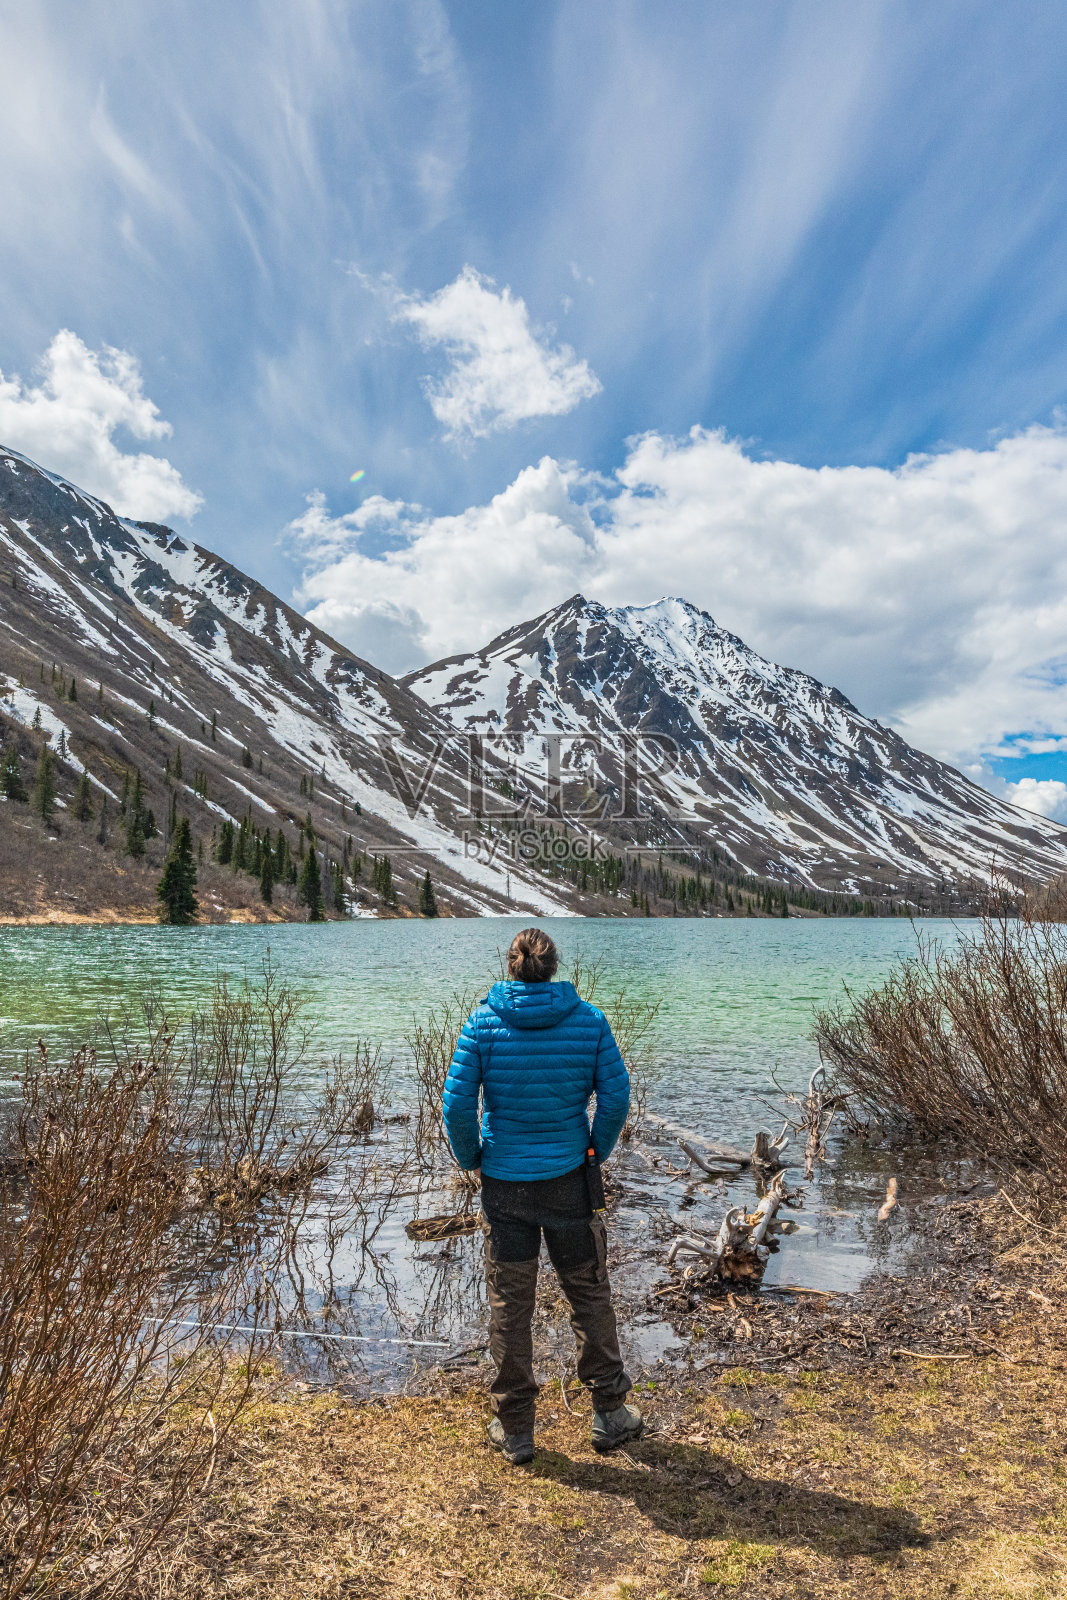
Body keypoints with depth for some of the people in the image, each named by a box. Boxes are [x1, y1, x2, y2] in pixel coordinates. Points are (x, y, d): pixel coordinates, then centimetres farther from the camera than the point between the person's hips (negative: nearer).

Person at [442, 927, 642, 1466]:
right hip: (569, 1179, 1)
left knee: (509, 1305, 12)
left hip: (505, 1182, 0)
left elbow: (457, 1103, -11)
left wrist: (469, 1159, 5)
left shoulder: (482, 1022, -8)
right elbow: (615, 1097, -7)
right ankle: (610, 1414, 28)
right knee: (589, 1294, 17)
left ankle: (514, 1430, 23)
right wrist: (597, 1153, 7)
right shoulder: (589, 1020, -6)